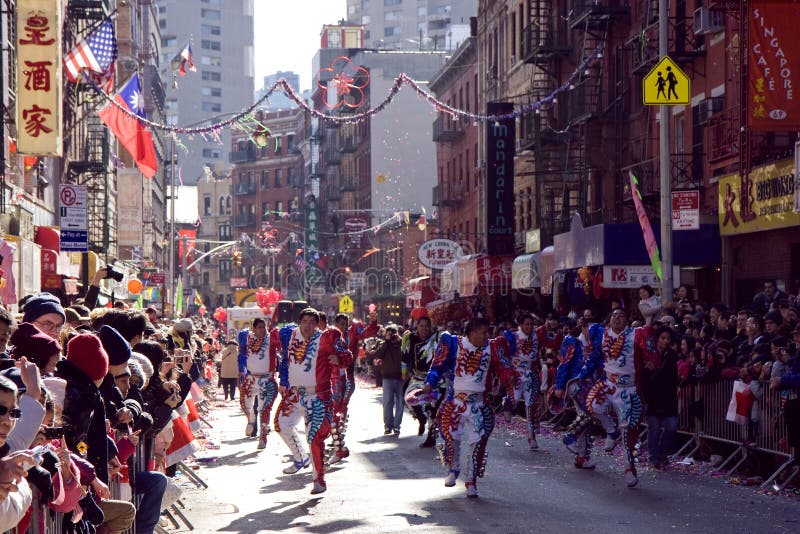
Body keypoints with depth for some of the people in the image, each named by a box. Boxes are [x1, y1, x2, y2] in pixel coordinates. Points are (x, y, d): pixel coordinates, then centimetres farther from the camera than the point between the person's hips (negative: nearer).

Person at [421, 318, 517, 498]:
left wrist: (510, 377, -27)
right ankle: (453, 469, 28)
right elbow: (439, 365, -1)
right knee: (451, 435, 1)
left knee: (477, 440, -4)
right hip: (455, 400, -1)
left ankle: (471, 480, 6)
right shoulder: (454, 344, -3)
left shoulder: (492, 348, 1)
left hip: (478, 403, 1)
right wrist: (430, 383, -13)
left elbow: (502, 366, -6)